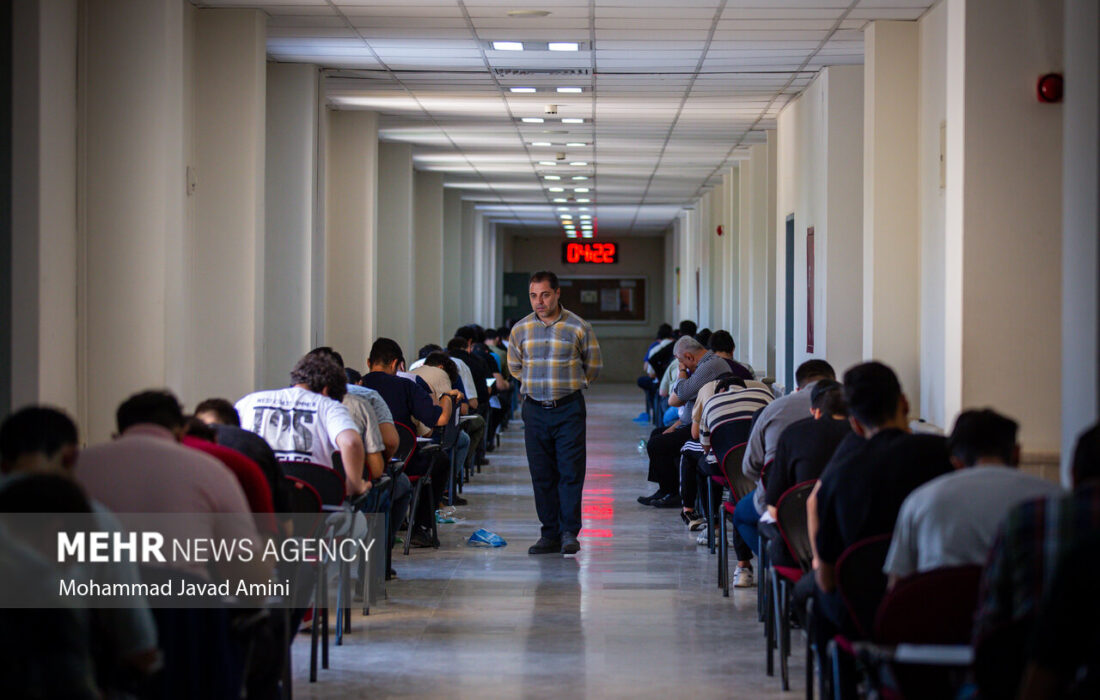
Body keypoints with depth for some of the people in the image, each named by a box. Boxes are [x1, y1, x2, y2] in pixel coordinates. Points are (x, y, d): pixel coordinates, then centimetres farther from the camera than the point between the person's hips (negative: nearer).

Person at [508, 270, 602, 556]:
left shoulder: (578, 328, -4)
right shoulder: (520, 329, 4)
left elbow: (592, 367, 10)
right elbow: (514, 366, 21)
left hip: (568, 407, -3)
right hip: (534, 410, 3)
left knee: (571, 472, -6)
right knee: (541, 474, 4)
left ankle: (569, 532, 0)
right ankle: (550, 534, 9)